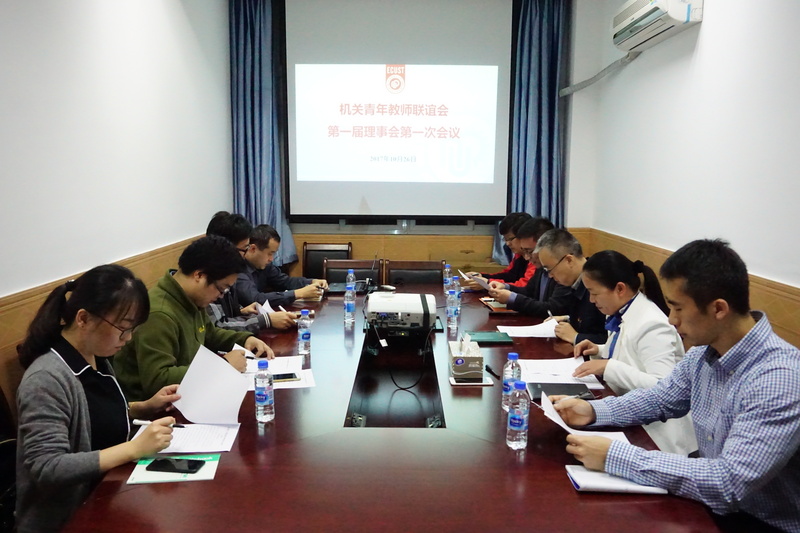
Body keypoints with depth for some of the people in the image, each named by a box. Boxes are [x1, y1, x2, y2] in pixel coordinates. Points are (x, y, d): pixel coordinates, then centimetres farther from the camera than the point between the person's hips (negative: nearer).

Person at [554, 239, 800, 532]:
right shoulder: (704, 351, -4)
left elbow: (729, 485, -33)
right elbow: (660, 399, 12)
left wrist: (614, 456, -31)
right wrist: (593, 411, -5)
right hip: (711, 499, 6)